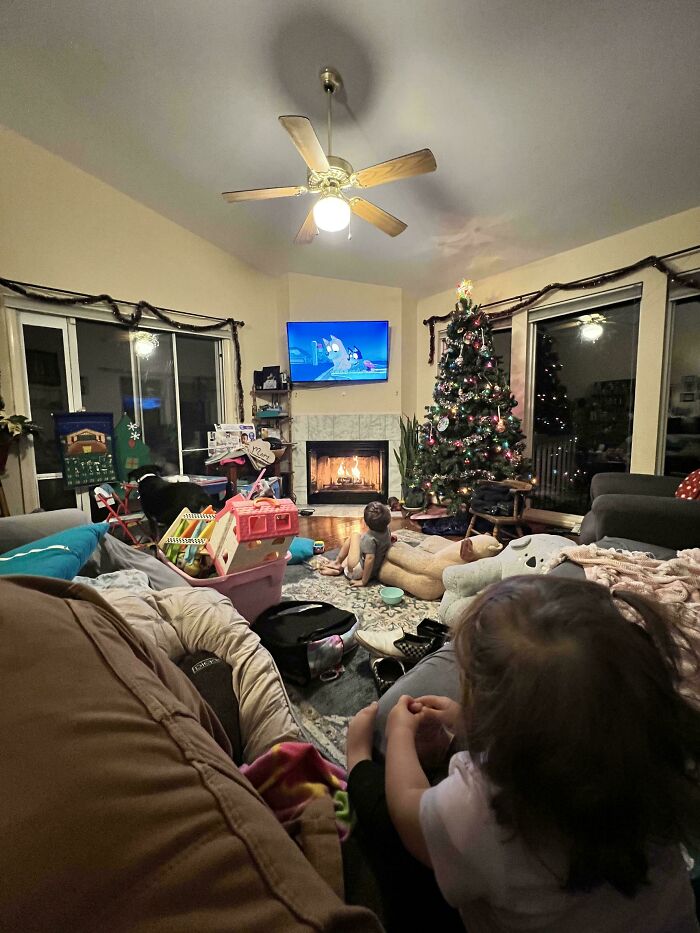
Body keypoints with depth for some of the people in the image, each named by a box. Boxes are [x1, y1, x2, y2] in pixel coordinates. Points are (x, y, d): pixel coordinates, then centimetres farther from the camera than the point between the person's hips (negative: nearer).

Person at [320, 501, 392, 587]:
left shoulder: (369, 538, -29)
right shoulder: (387, 530, -8)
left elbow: (370, 559, -36)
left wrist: (364, 581, -29)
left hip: (357, 572, -8)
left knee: (355, 535, 2)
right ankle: (341, 566, 22)